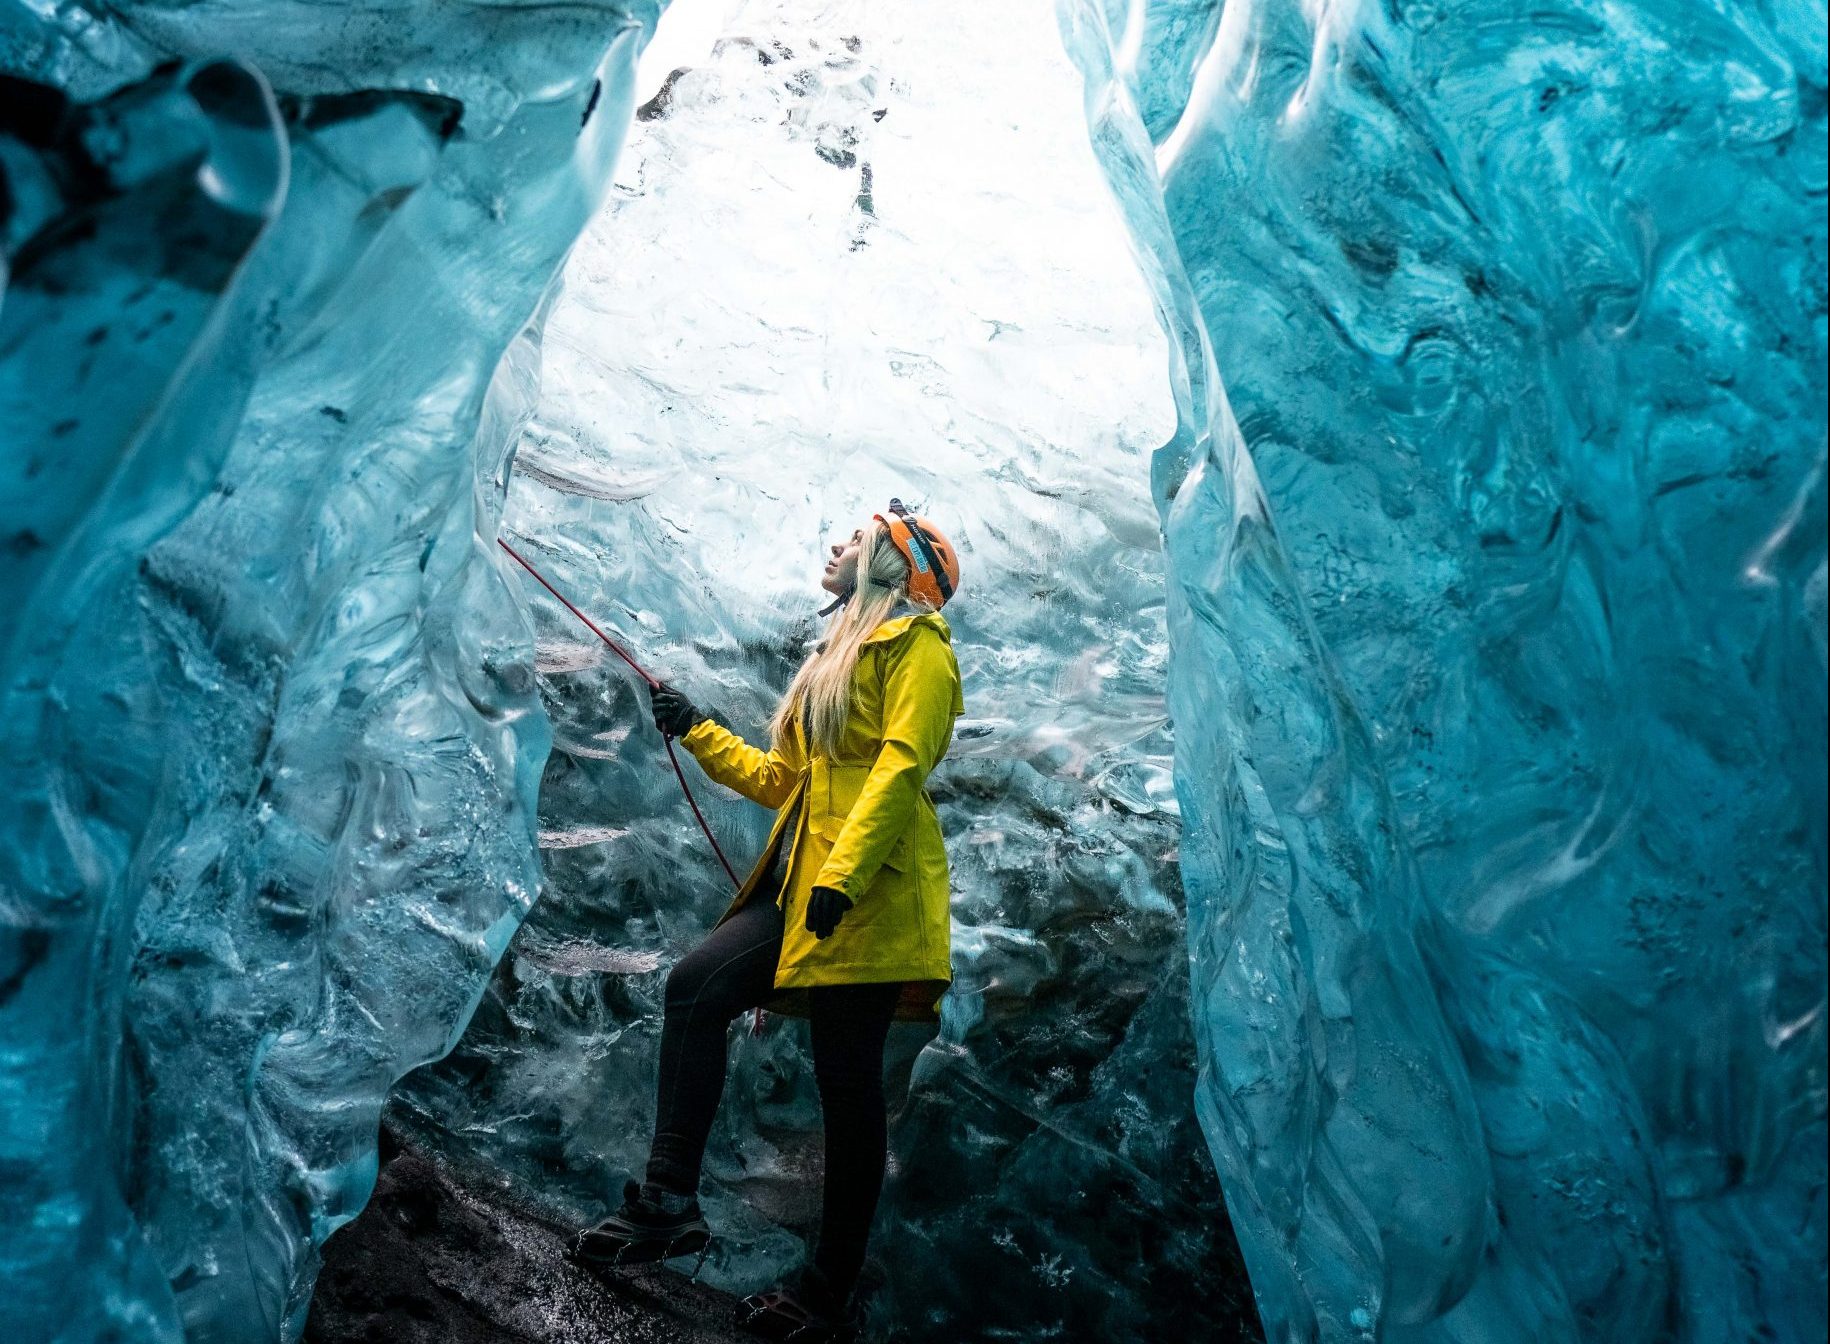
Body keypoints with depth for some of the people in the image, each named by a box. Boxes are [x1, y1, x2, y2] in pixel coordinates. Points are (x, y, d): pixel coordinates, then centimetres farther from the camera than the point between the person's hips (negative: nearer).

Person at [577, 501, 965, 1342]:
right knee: (695, 988, -9)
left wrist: (844, 876, -25)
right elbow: (782, 781, 28)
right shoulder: (838, 657, 27)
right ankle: (670, 1199, -7)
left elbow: (902, 762, -15)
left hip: (868, 891, -8)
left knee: (846, 1080, -4)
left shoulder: (917, 642, 1)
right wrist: (695, 731, 27)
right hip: (802, 883, 8)